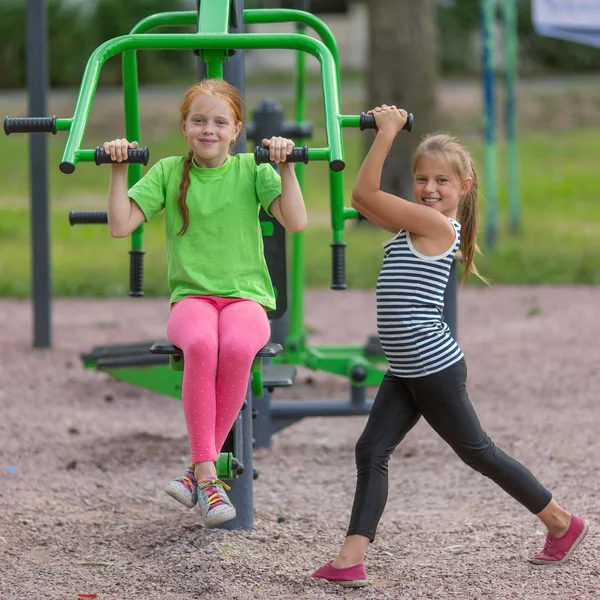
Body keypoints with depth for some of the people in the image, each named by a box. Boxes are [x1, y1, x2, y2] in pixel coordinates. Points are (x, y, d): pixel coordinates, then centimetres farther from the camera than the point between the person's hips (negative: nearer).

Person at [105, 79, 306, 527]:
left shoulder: (251, 169, 6)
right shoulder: (169, 172, 9)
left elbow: (296, 222, -6)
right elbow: (120, 226, 2)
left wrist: (285, 167, -13)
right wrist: (118, 170, -5)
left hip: (245, 295, 0)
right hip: (191, 297, 0)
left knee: (237, 347, -37)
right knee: (201, 344, -37)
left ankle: (199, 470, -23)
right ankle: (208, 476, -35)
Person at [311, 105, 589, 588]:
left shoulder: (435, 223, -17)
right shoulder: (417, 224, 9)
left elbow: (364, 194, -18)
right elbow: (367, 198, 14)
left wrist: (387, 132, -15)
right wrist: (385, 132, 9)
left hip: (436, 369, -9)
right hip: (405, 373, 9)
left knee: (478, 453, 6)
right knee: (371, 451, -1)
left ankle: (563, 524, 23)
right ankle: (352, 559, -7)